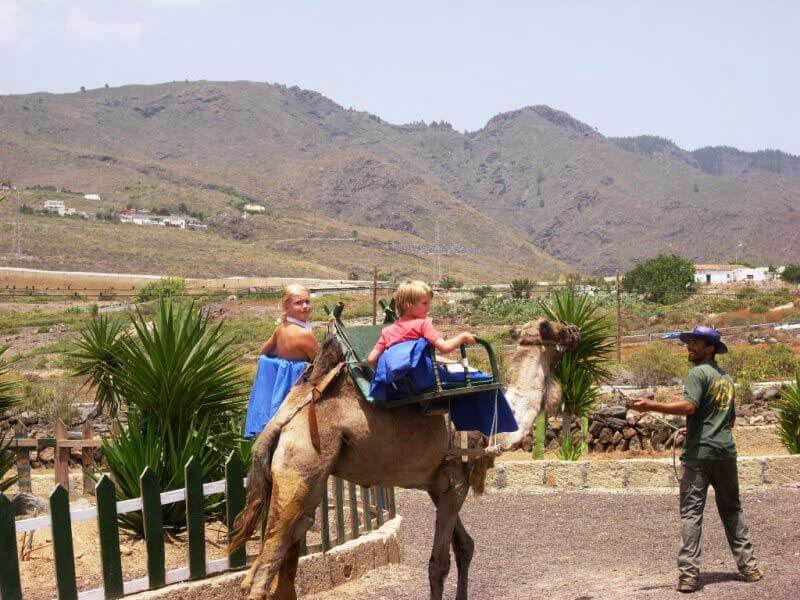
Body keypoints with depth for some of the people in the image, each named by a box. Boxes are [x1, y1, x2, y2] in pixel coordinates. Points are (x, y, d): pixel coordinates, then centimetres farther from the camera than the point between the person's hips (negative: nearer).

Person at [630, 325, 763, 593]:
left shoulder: (698, 373, -6)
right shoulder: (727, 378, 19)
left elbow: (689, 406, -20)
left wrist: (651, 406, -24)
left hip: (699, 453, -7)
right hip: (726, 451, 7)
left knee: (691, 513, -6)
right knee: (732, 509, 16)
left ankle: (688, 574, -10)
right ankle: (748, 565, 17)